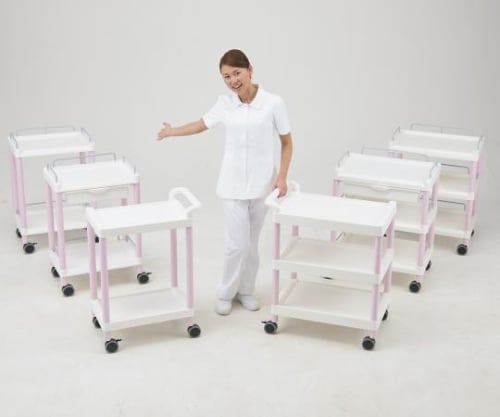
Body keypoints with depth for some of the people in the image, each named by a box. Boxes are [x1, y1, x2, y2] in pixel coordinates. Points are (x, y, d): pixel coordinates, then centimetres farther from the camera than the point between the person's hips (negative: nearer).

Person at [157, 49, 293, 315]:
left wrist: (282, 177, -10)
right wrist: (172, 131, 19)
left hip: (262, 184, 0)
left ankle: (246, 290, 31)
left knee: (251, 243, 12)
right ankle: (226, 293, 17)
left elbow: (287, 143, -1)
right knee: (237, 243, -4)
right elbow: (202, 125, 16)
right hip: (233, 185, 0)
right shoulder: (224, 103, -3)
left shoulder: (273, 103, -9)